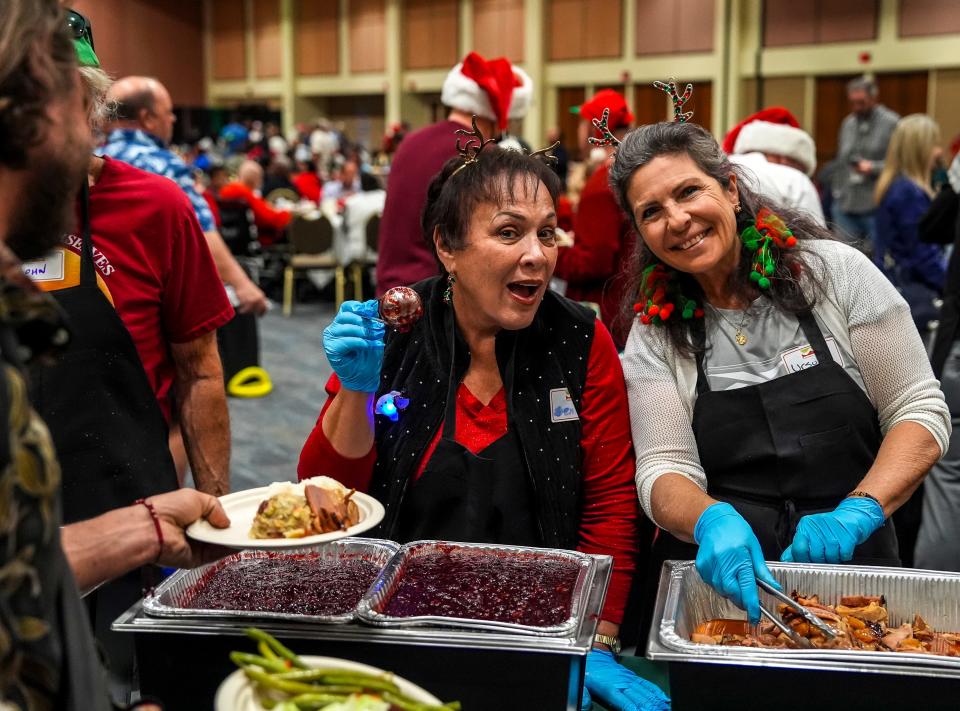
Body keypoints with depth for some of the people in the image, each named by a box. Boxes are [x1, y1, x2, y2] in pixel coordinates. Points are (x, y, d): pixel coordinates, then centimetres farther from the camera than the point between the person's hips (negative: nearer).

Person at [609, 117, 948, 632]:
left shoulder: (836, 271, 0)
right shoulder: (654, 332, 4)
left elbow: (920, 411, 1)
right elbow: (663, 470, -2)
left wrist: (858, 512, -13)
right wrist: (711, 519, -23)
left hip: (854, 566, -1)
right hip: (719, 579, 2)